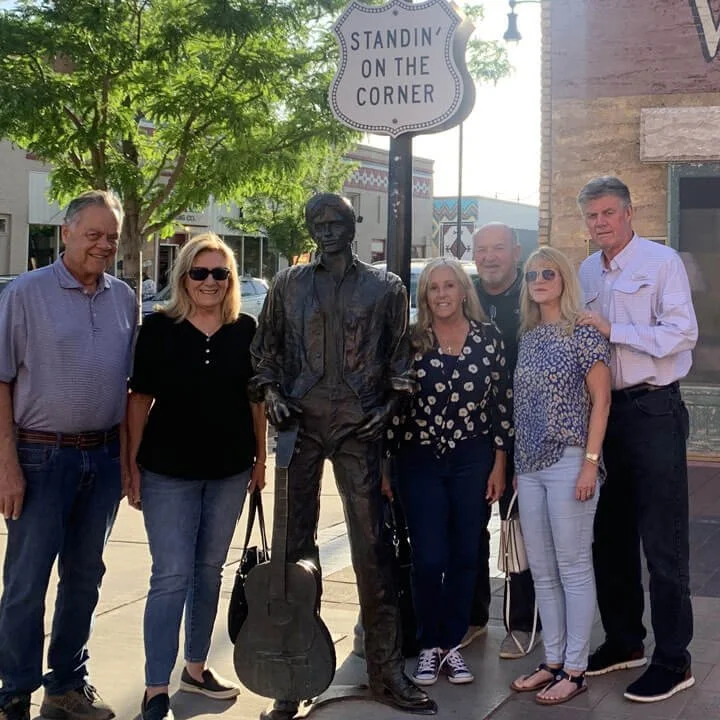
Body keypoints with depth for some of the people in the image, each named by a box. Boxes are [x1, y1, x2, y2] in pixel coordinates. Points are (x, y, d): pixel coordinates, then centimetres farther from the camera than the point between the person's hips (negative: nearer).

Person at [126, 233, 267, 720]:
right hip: (168, 471, -3)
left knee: (209, 571, 15)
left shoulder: (245, 330, 2)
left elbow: (255, 398, 9)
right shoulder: (158, 329, -6)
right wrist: (132, 464, -5)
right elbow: (140, 399, -3)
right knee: (172, 576, -5)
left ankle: (196, 667, 30)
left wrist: (260, 458, 8)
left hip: (230, 470, 4)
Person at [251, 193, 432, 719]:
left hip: (360, 425, -1)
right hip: (300, 421, 1)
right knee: (297, 542, 4)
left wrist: (390, 404, -1)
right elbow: (266, 347, 15)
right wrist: (271, 393, 0)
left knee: (371, 545, -2)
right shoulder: (289, 284, 12)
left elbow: (400, 355, 12)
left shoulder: (386, 287, 10)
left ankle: (386, 668, 9)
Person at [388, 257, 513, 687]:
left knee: (465, 556, 7)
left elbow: (503, 401, 3)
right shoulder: (412, 341, -3)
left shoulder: (488, 337, 0)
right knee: (429, 559, -2)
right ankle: (429, 646, 16)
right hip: (421, 461, -1)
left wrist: (499, 465, 1)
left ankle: (453, 644, 21)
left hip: (472, 460, 1)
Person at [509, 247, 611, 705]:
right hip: (530, 465, 7)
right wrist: (518, 463, 13)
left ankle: (575, 670, 7)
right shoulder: (528, 337, 13)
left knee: (573, 568, -1)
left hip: (569, 462, -7)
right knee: (542, 571, 11)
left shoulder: (584, 333, -7)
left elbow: (600, 401, -9)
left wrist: (590, 463, -15)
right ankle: (553, 661, 21)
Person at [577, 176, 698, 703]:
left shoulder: (661, 262, -8)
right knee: (610, 536, 14)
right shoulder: (587, 272, 12)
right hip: (605, 410, 7)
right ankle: (624, 641, 29)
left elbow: (683, 333, -17)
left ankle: (672, 661, 5)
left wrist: (612, 330, -19)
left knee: (663, 542, -3)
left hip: (654, 410, -7)